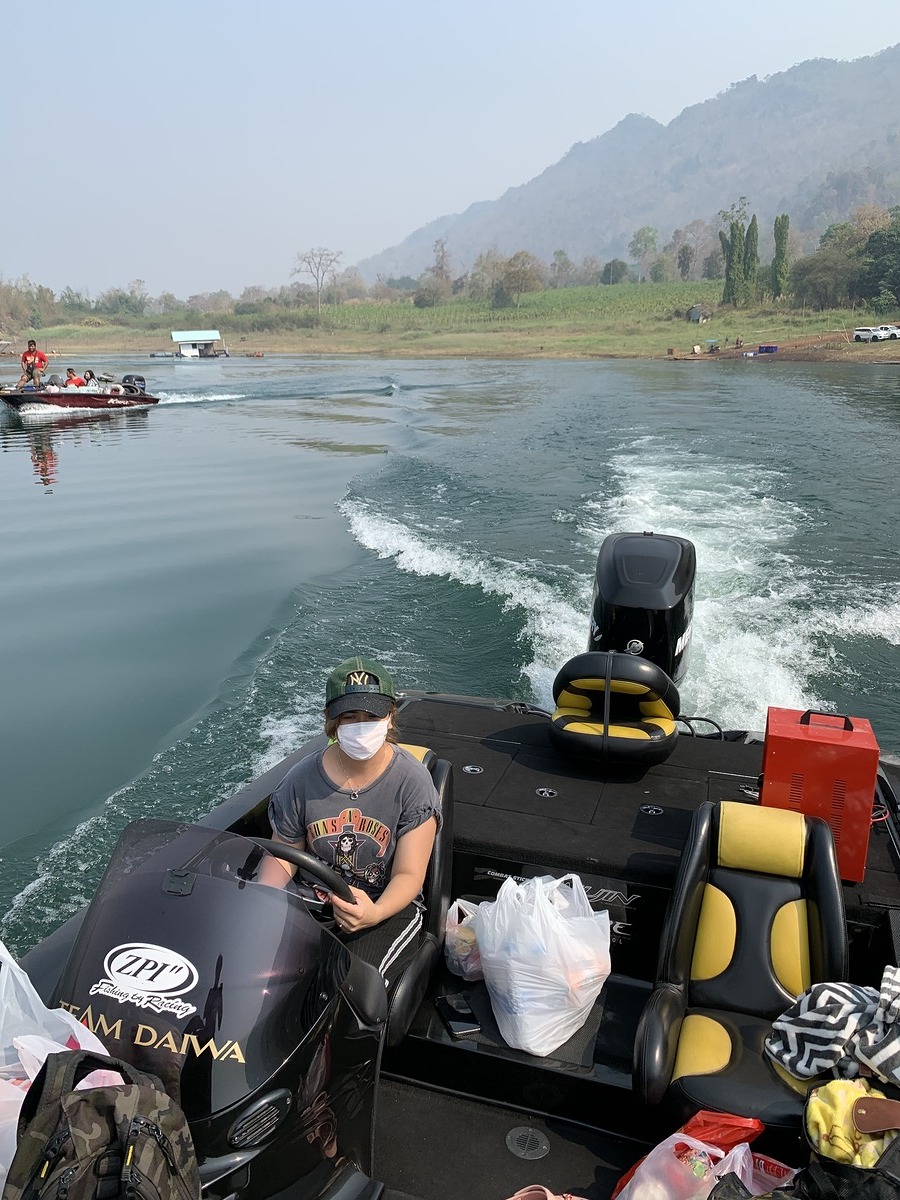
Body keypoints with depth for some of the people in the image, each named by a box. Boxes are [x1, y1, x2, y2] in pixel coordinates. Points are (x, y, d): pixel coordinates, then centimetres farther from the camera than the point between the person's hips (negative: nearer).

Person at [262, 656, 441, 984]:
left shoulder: (412, 781, -12)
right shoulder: (301, 779, -4)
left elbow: (408, 874, -13)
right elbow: (282, 857, 6)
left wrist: (375, 913, -34)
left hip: (389, 906, -2)